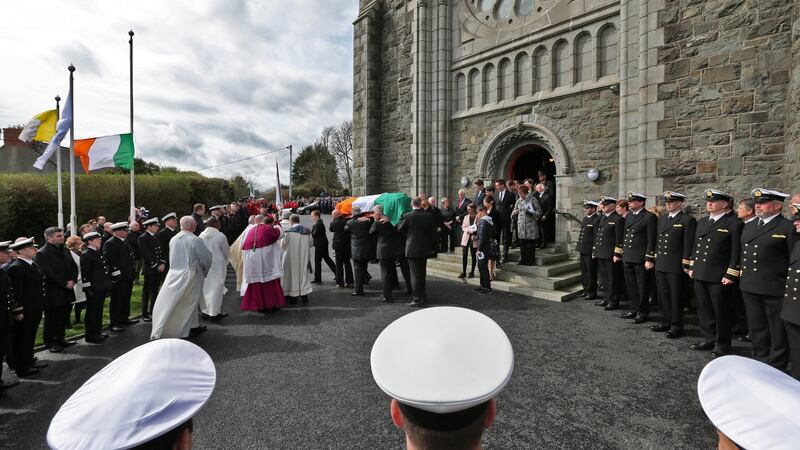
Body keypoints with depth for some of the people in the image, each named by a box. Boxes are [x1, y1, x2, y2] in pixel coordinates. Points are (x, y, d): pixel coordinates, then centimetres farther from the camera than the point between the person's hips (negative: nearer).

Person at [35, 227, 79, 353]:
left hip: (66, 292, 6)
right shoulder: (42, 253, -12)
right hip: (52, 294, -6)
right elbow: (48, 274, -18)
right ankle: (50, 342, 19)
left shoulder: (65, 250, 11)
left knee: (63, 318, 14)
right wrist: (65, 284, -15)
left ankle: (60, 339, 26)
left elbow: (74, 266, 12)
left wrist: (72, 280, -4)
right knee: (51, 318, 6)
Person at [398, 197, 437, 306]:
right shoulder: (428, 216, -2)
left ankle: (417, 299, 4)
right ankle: (422, 296, 29)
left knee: (415, 274, 1)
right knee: (422, 273, 17)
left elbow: (400, 229, -1)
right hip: (425, 249, 4)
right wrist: (433, 247, 11)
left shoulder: (407, 216, -12)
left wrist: (401, 219, 12)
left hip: (412, 249, -4)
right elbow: (432, 233, 2)